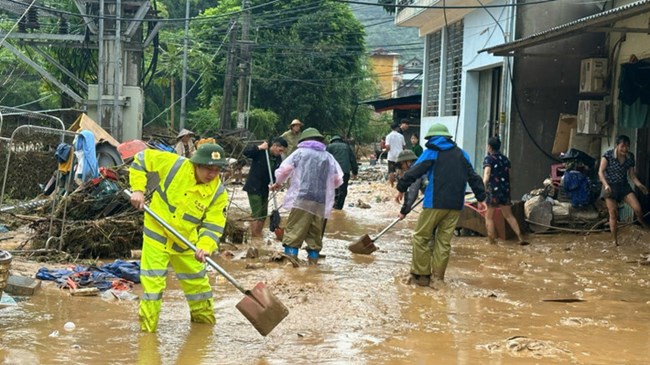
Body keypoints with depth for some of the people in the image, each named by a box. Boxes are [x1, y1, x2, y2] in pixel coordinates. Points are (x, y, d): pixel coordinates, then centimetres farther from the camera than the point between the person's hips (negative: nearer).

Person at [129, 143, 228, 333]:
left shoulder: (218, 193, -14)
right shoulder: (174, 164, -19)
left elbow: (214, 225, -15)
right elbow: (142, 159, -9)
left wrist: (205, 246, -34)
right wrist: (138, 189, -17)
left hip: (185, 243, 3)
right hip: (157, 235, -3)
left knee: (198, 283, 17)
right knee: (153, 284, -4)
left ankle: (204, 319, 40)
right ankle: (147, 328, 10)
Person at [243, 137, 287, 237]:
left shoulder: (278, 158, 2)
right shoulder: (260, 152, -16)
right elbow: (246, 152, -28)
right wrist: (259, 147, -32)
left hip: (264, 189, 7)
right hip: (253, 188, -7)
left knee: (263, 214, 12)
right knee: (257, 214, -11)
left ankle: (258, 236, 24)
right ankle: (254, 237, -7)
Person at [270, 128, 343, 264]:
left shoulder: (300, 152, 8)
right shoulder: (329, 157, 15)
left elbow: (283, 170, 4)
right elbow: (338, 180, 18)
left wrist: (278, 183, 24)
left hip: (301, 199, -3)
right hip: (322, 203, 3)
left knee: (293, 232, -4)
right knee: (315, 235, 12)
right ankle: (313, 261, 13)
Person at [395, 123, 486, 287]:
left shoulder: (432, 152, 1)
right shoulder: (461, 154, 16)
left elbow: (414, 171, -6)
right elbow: (473, 177, 16)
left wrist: (401, 188, 3)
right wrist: (481, 198, 19)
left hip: (435, 202, -5)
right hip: (455, 205, 5)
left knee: (421, 237, 5)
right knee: (444, 240, 8)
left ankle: (421, 274, 4)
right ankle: (437, 277, 7)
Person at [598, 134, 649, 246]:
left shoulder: (630, 157, 0)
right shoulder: (608, 155, -14)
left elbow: (632, 174, 7)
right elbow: (601, 172, -16)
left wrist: (639, 185, -8)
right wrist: (606, 185, -29)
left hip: (624, 185, 3)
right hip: (610, 187, -3)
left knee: (638, 208, -13)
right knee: (613, 214, -2)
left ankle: (642, 222, 21)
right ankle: (615, 241, 8)